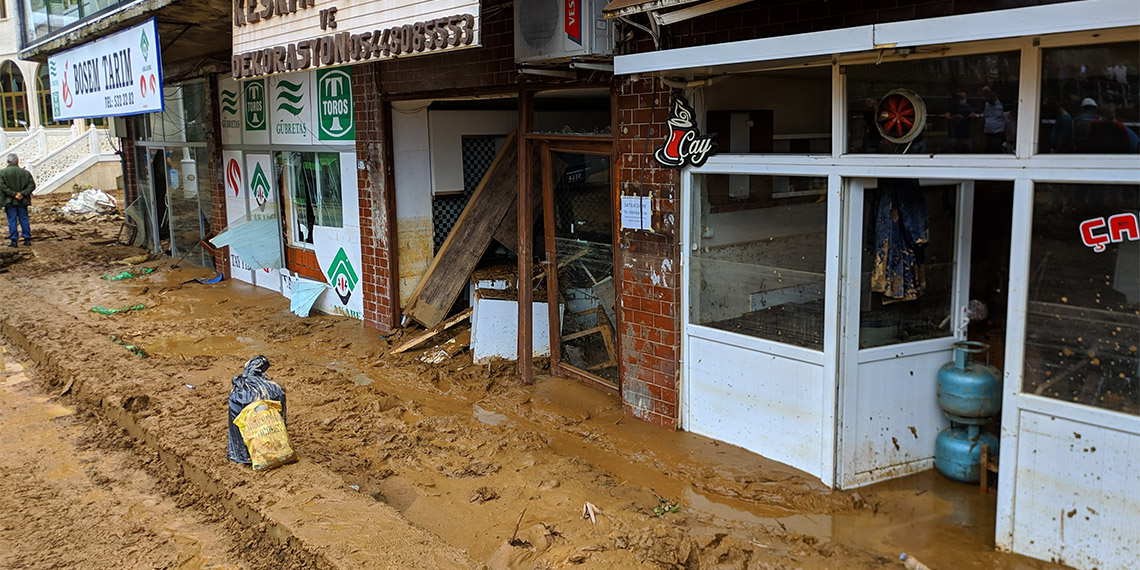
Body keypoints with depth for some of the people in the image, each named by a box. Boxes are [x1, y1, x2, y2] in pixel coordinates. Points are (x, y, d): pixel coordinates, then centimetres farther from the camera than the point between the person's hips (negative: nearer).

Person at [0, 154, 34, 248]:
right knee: (24, 220, 9)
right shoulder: (25, 173, 1)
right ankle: (27, 239, 10)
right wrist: (23, 194, -11)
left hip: (10, 201, -2)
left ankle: (13, 241, 3)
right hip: (23, 201, 2)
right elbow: (32, 185, -5)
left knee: (12, 221, 3)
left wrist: (14, 194, -13)